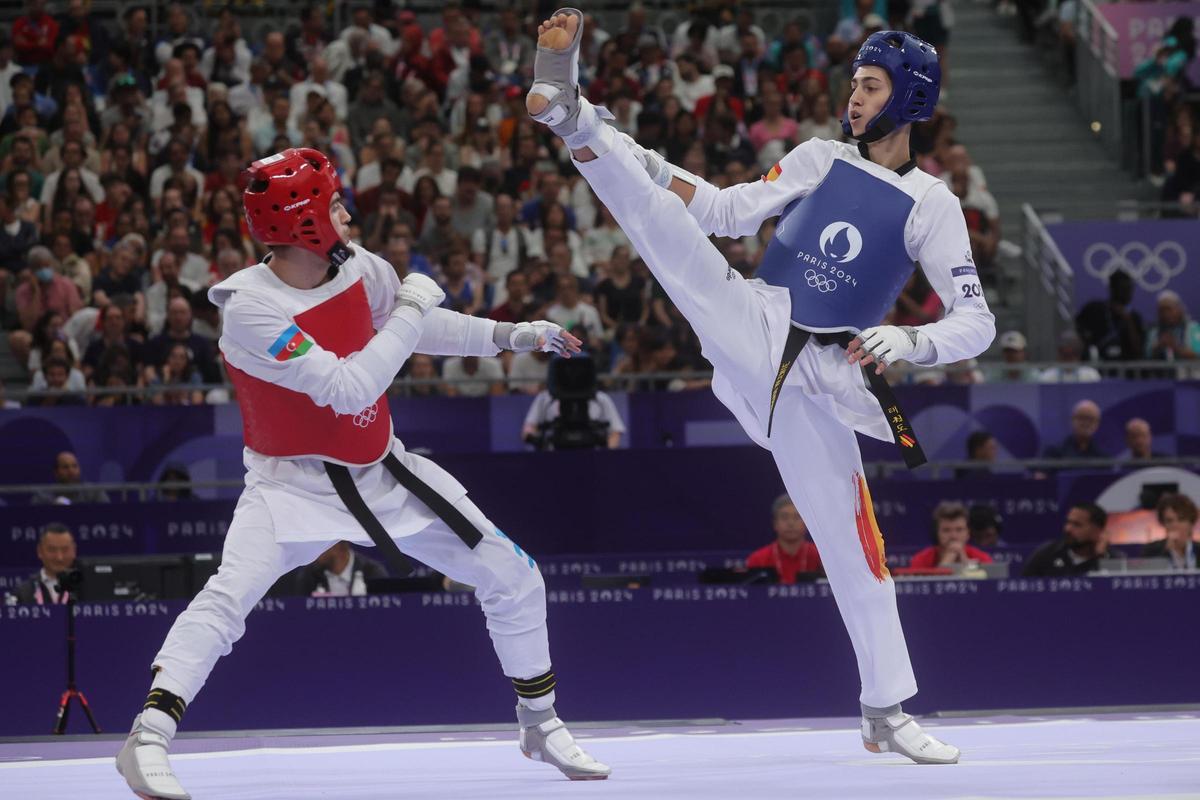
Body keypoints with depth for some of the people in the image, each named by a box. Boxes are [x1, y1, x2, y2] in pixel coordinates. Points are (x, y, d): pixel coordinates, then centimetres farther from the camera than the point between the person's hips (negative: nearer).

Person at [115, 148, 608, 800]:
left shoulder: (359, 270, -6)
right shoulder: (250, 307, -25)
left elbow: (417, 326, 16)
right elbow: (348, 389, -30)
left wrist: (509, 336, 10)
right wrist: (411, 309, -24)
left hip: (383, 471, 6)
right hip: (293, 479, -6)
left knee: (515, 579, 5)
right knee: (229, 596, -30)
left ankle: (540, 723, 25)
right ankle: (147, 740, -26)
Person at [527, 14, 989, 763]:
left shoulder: (932, 206, 0)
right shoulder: (821, 159, 8)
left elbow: (976, 322, -5)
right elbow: (728, 211, 5)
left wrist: (909, 341, -24)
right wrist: (650, 167, -8)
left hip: (821, 379, -1)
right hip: (752, 328, 1)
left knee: (852, 541, -2)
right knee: (669, 227, -22)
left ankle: (888, 713, 7)